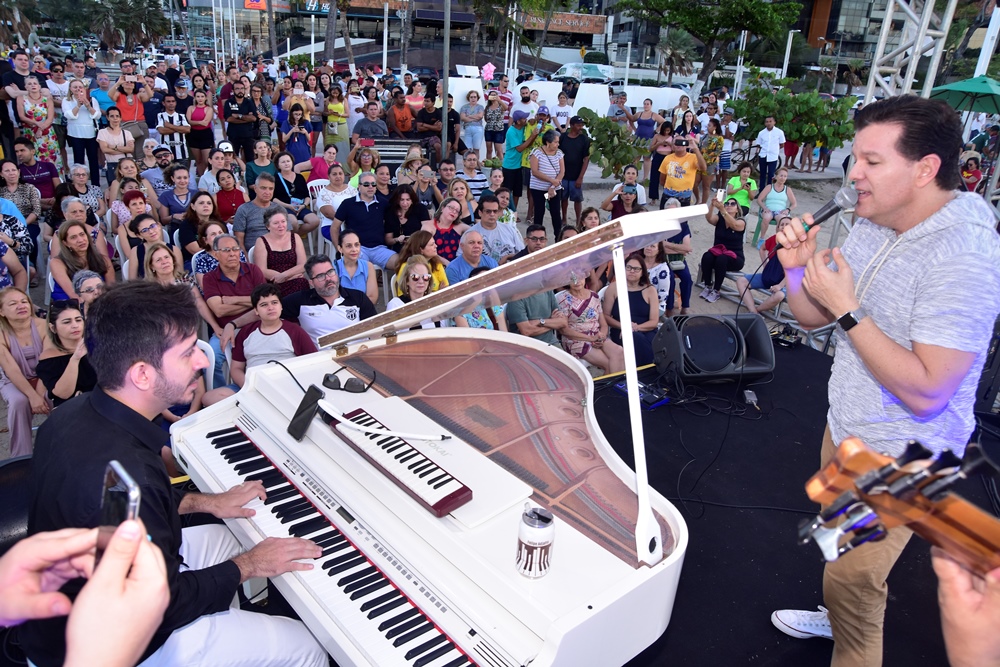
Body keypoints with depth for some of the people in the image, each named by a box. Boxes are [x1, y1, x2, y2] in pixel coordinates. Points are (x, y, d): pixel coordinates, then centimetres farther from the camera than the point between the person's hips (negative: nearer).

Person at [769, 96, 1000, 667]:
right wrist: (798, 268, -14)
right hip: (846, 427, 8)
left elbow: (926, 392, -30)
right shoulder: (874, 224, -1)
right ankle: (841, 617, 52)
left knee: (849, 578, 3)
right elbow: (813, 317, 6)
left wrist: (847, 309, -28)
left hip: (899, 456, -8)